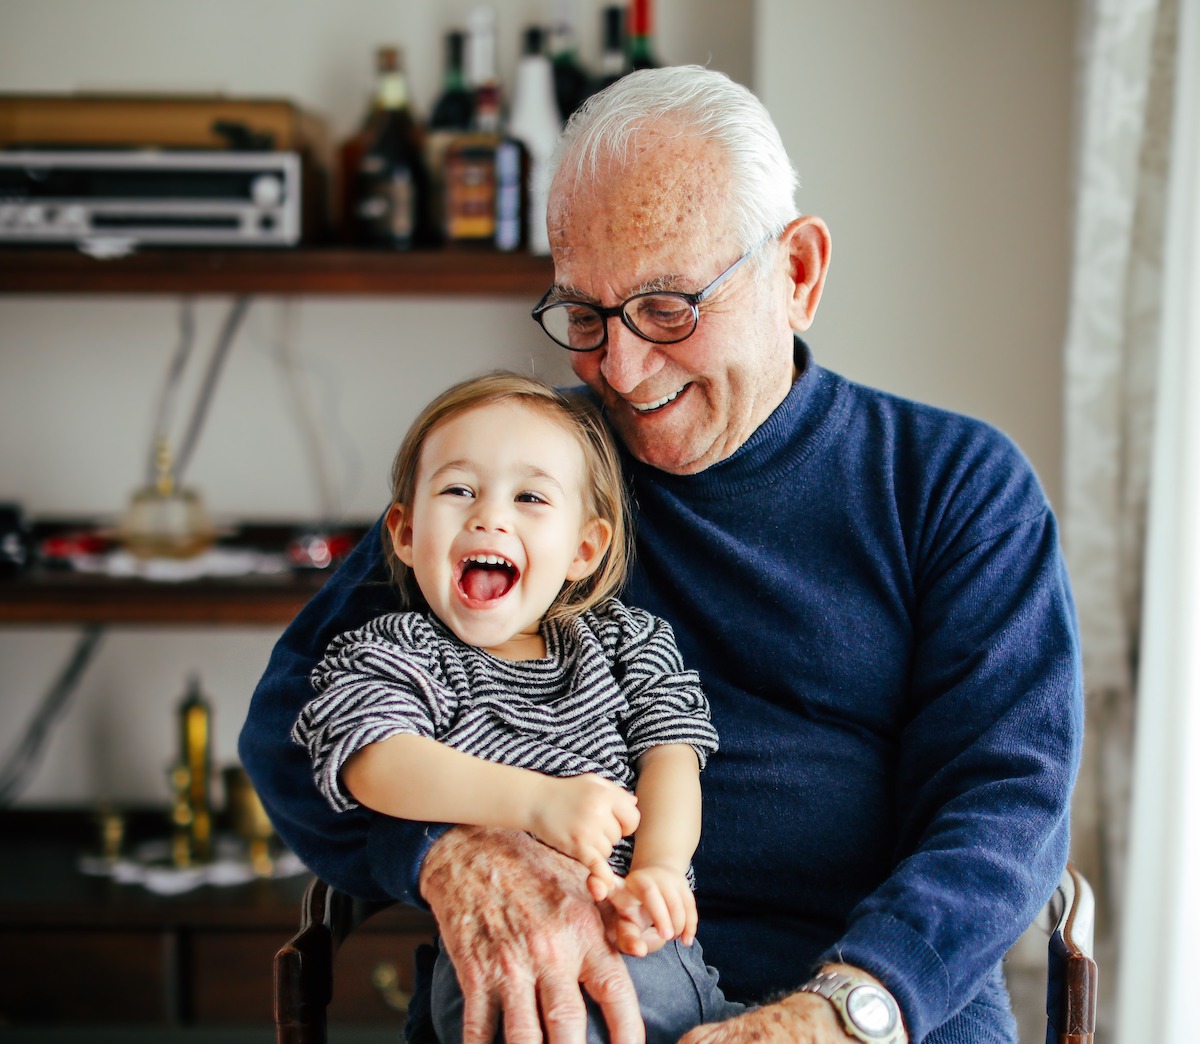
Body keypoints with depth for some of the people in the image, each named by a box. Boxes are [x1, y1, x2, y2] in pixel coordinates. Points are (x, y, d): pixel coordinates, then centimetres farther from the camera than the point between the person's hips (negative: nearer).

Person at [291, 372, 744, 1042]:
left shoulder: (628, 642, 20)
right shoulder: (391, 656, 7)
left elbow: (670, 750, 8)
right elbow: (376, 765, -14)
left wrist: (658, 868, -14)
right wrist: (537, 799, -27)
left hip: (651, 940, 4)